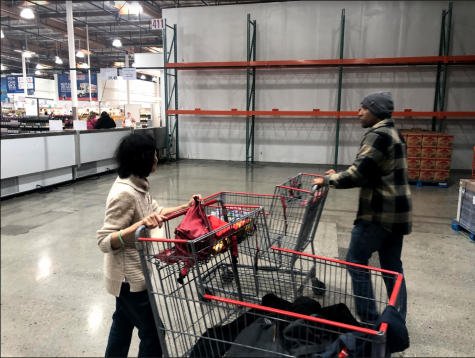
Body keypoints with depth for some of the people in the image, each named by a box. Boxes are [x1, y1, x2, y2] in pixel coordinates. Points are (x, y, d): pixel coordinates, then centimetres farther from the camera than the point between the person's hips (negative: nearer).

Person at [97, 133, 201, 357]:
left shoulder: (137, 185, 0)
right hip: (129, 277, -9)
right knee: (152, 334, 6)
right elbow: (104, 242, -29)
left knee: (123, 322, 27)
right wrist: (140, 225, -41)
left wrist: (185, 207, 4)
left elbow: (155, 211, 13)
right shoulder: (124, 194, -28)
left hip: (129, 273, 10)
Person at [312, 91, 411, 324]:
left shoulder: (377, 135, -15)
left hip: (379, 212, -10)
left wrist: (328, 180, -10)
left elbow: (358, 174, -22)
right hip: (396, 211, 10)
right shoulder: (392, 134, 17)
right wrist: (338, 177, 15)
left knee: (356, 261, 1)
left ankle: (369, 319, 7)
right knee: (392, 266, 15)